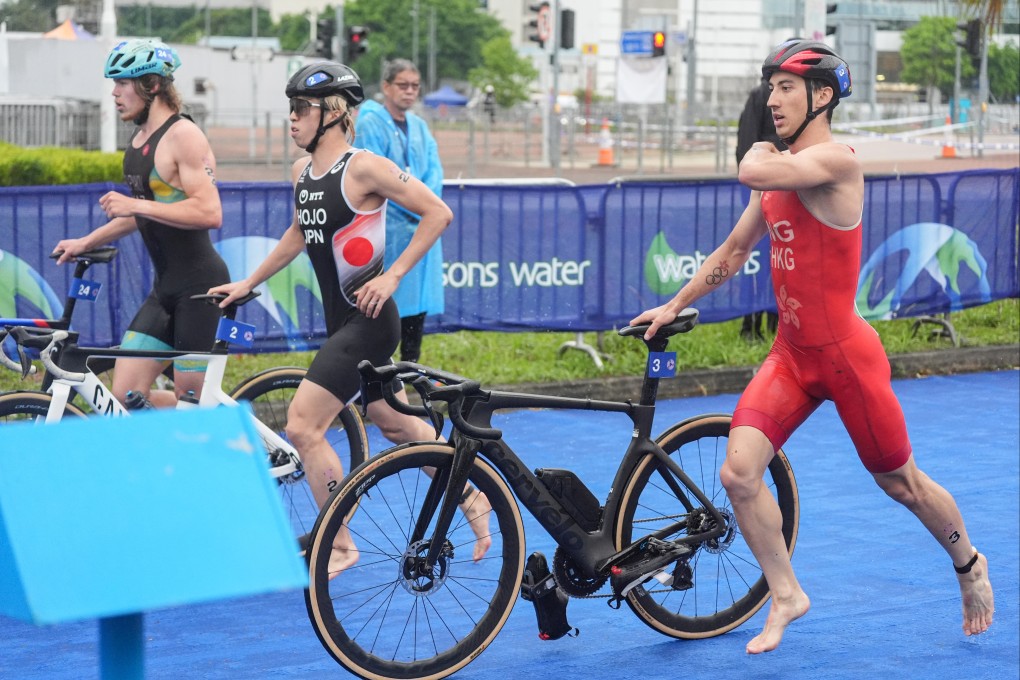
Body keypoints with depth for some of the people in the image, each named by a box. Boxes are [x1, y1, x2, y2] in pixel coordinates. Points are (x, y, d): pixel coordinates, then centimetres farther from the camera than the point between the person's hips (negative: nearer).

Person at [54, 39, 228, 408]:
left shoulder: (183, 135, -13)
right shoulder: (139, 138, 14)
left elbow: (209, 212, -23)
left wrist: (135, 205, -23)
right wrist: (85, 242, 23)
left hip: (199, 284, -9)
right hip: (166, 286, 9)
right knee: (126, 397, 2)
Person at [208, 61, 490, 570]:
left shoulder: (362, 168, -15)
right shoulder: (302, 172, 8)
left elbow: (438, 213, -16)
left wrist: (392, 275, -18)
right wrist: (248, 283, 25)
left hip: (368, 319, -8)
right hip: (340, 320, 8)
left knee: (303, 426, -13)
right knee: (396, 424, 19)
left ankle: (338, 546, -2)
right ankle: (471, 497, 37)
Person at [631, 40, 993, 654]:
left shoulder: (836, 160, -18)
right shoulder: (778, 174, 8)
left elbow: (753, 172, -34)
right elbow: (733, 252, 20)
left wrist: (762, 150, -11)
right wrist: (674, 307, 19)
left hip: (846, 354, -6)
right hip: (791, 353, 7)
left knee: (901, 484, 10)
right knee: (738, 473, -10)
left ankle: (969, 565, 38)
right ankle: (786, 596, 8)